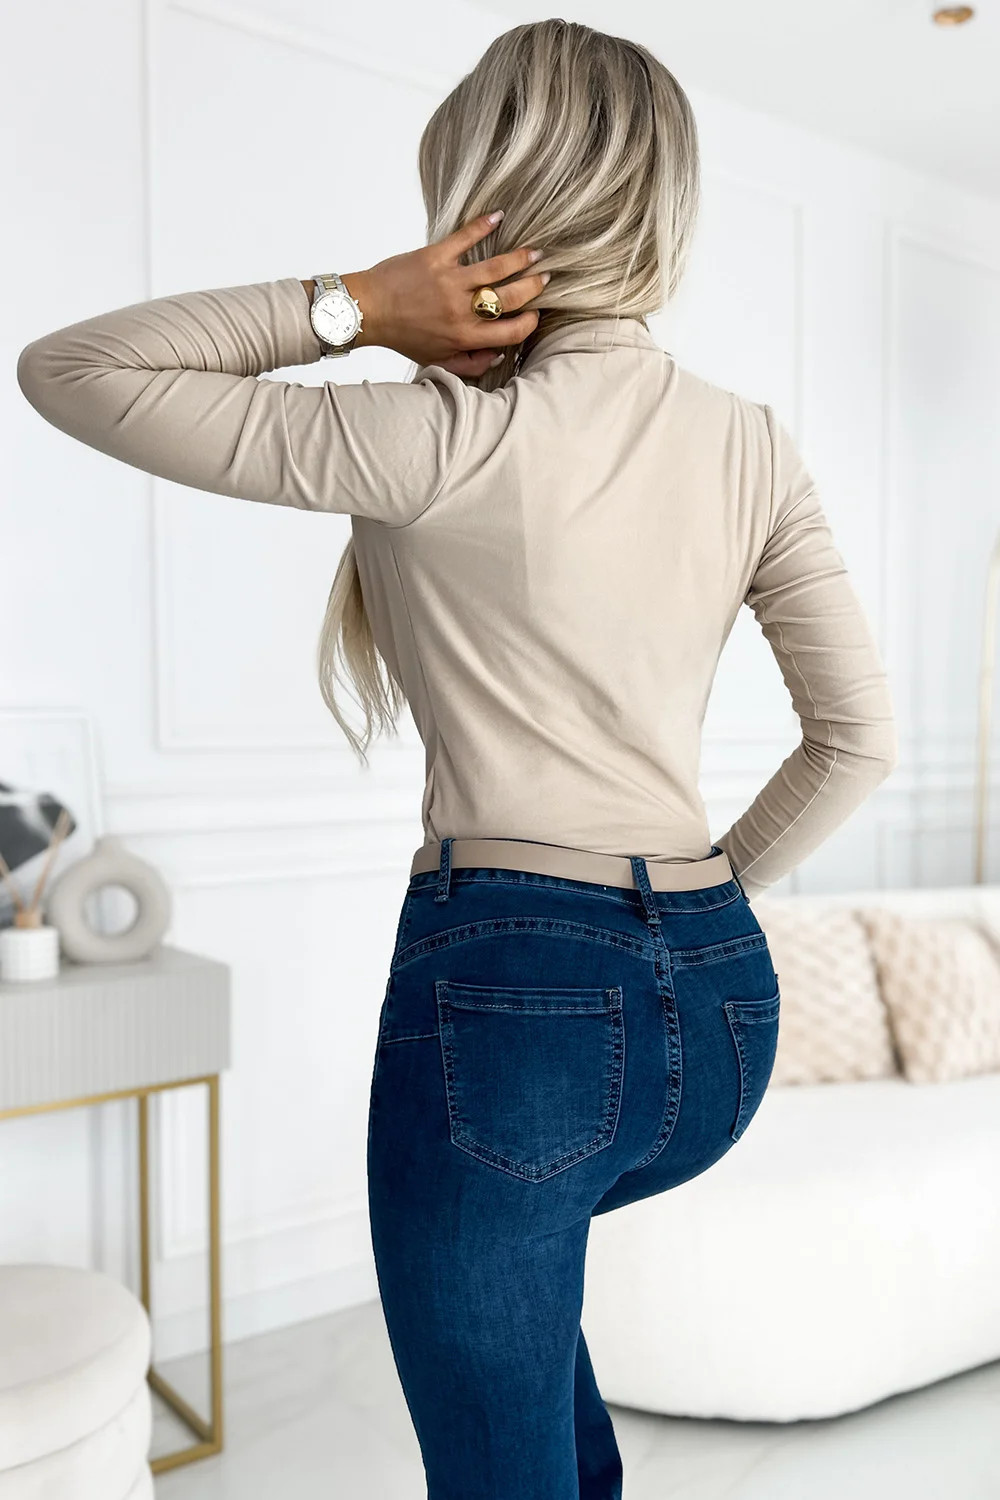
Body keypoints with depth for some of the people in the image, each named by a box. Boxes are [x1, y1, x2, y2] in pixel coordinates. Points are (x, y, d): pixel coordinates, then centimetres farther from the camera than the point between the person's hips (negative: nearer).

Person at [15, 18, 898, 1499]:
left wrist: (356, 304, -9)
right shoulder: (751, 445, 5)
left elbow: (64, 368, -4)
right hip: (721, 1006, 7)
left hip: (511, 989, -6)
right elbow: (859, 735, 7)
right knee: (515, 1228, 38)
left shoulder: (445, 440, -11)